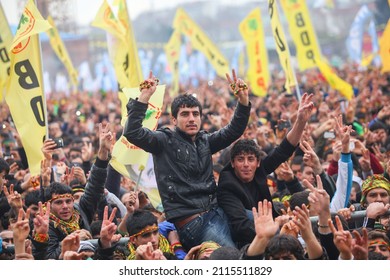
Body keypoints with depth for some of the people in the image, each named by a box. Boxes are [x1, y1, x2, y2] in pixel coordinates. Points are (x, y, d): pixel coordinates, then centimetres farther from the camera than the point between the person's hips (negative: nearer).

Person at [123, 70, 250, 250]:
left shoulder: (204, 141, 17)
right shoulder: (165, 141, 0)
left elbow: (234, 130, 14)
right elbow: (132, 133, -14)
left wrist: (243, 100, -1)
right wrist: (144, 97, -20)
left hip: (215, 212, 7)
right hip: (189, 220, -7)